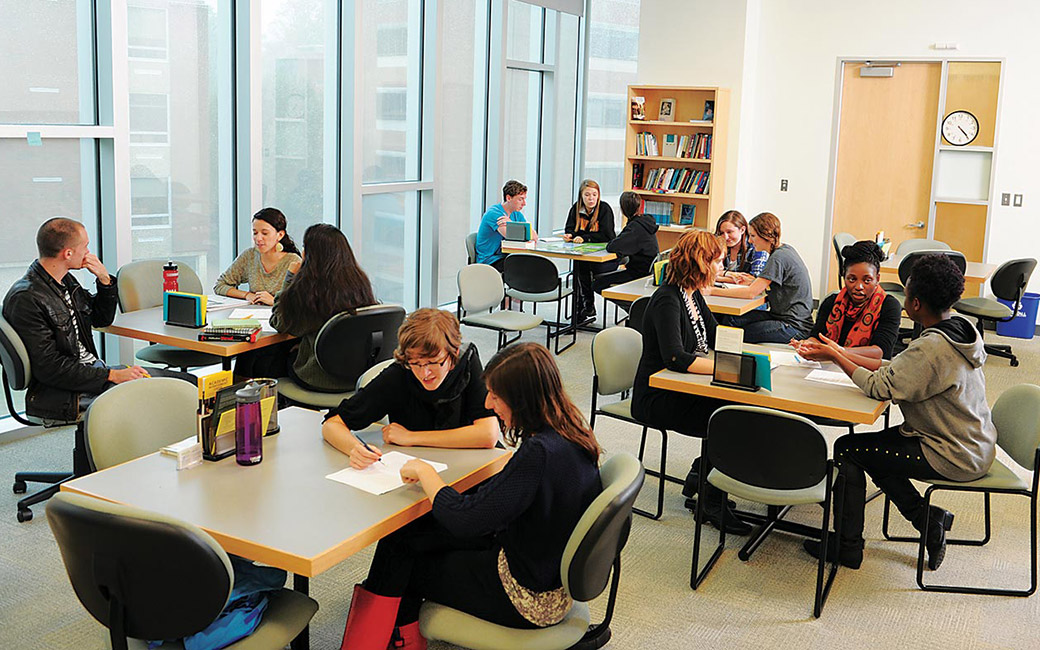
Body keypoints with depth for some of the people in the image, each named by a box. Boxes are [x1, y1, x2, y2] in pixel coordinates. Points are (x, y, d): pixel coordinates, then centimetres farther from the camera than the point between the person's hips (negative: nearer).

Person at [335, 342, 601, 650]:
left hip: (529, 599, -9)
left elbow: (464, 519, -28)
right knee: (405, 535, 12)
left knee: (398, 548, 9)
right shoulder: (569, 434, -3)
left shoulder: (539, 454, -31)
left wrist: (424, 471, -13)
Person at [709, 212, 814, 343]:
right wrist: (752, 282, 6)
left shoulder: (779, 257, -19)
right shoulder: (785, 249, 10)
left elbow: (751, 292, -22)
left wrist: (712, 291, -19)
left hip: (795, 327, -9)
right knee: (731, 320, -3)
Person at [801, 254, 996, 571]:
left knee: (847, 450, -2)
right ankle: (928, 517, 16)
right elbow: (898, 368, 6)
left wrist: (837, 357, -10)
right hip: (977, 446, 9)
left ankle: (847, 546, 9)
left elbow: (880, 387, -23)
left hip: (956, 458, -9)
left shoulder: (932, 348, -28)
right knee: (874, 444, 20)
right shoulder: (960, 328, 1)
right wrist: (842, 354, 4)